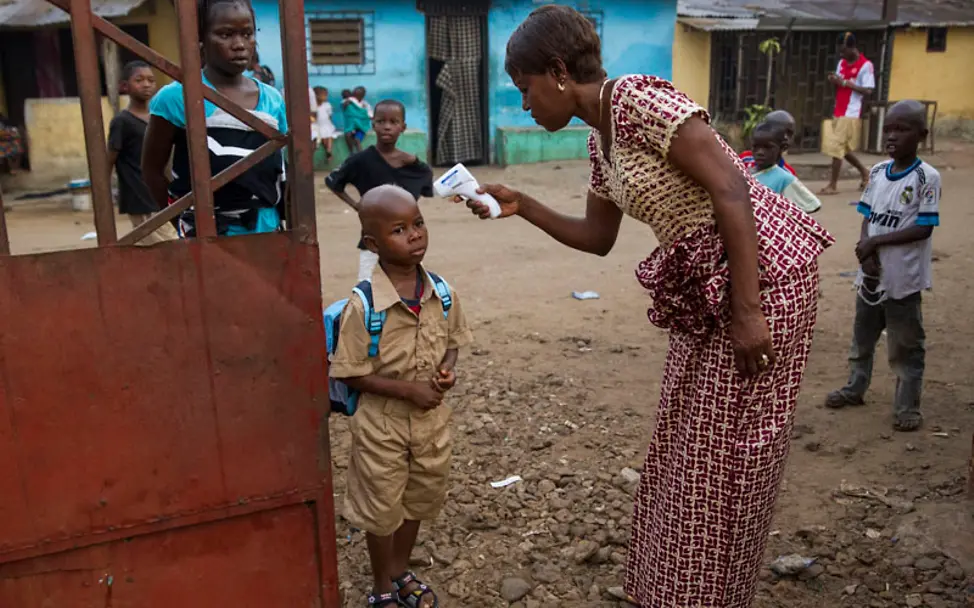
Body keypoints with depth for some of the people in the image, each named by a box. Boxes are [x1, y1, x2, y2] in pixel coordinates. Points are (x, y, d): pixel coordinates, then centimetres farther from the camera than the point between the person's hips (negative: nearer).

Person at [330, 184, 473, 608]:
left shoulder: (443, 294, -8)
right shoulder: (363, 306, -23)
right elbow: (350, 374, -17)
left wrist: (447, 370, -12)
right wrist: (407, 389, -23)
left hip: (432, 418, 5)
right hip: (383, 422, -5)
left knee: (418, 500, 22)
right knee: (382, 508, 14)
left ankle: (401, 572, 48)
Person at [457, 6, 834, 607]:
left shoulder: (639, 100, -17)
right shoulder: (601, 142, 11)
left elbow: (730, 189, -22)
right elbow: (597, 237, 20)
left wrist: (746, 310, -24)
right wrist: (519, 205, 10)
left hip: (762, 271, -9)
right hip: (705, 287, 9)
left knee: (728, 450, 2)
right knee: (687, 443, 17)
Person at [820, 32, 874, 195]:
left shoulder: (865, 65, -10)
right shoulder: (842, 63, 12)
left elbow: (868, 91, -14)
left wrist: (846, 83, -20)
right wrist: (834, 81, -4)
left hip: (851, 114, -8)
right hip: (839, 113, 8)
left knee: (836, 148, -9)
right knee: (843, 149, 14)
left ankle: (833, 185, -1)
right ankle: (864, 172, 33)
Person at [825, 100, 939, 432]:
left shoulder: (927, 178, -13)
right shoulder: (877, 172, 3)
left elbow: (923, 229, -17)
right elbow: (867, 217, 5)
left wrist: (876, 242, -19)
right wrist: (866, 252, -11)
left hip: (904, 277, -6)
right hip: (871, 273, 6)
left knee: (906, 344, 5)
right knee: (862, 334, 19)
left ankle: (908, 406, 17)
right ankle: (855, 388, 37)